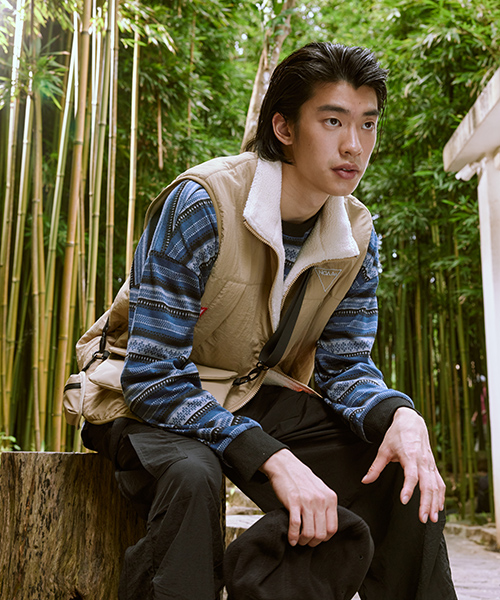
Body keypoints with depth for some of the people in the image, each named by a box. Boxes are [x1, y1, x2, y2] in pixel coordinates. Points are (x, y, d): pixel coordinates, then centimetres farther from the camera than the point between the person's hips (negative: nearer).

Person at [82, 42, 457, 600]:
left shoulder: (356, 238, -6)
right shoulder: (201, 204, -25)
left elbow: (343, 366, -1)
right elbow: (154, 377, -26)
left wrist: (400, 415, -24)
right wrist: (271, 458, -36)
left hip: (258, 397, 5)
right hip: (153, 403, -5)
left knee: (405, 479, -12)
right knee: (191, 478, -38)